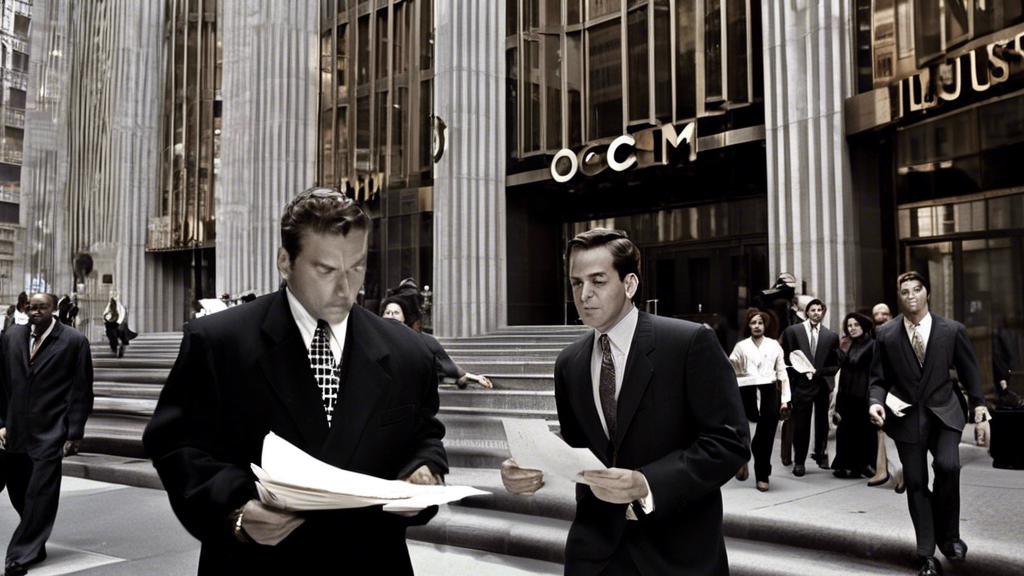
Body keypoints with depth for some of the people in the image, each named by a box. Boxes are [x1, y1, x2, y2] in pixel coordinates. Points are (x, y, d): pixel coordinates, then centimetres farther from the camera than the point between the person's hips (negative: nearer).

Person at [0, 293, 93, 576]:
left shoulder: (74, 341, -5)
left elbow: (81, 391, -4)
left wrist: (75, 433, -7)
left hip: (49, 435, -5)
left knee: (40, 494, -4)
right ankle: (35, 547, 30)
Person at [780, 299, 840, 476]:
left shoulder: (831, 336, 6)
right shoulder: (792, 331, 1)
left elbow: (835, 365, 6)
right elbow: (786, 357, 2)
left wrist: (819, 371, -8)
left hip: (822, 384, 3)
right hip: (801, 384, -2)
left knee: (822, 423, 14)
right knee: (800, 425, -2)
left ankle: (821, 454, 33)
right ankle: (799, 461, 8)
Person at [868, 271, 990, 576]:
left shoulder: (952, 330, 0)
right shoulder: (887, 334, 0)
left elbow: (968, 369, 12)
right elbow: (878, 378, 6)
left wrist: (978, 402, 6)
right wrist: (876, 402, -11)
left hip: (943, 413, -1)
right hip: (907, 417, 1)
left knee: (947, 466, -23)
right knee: (915, 483, 3)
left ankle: (948, 534, 2)